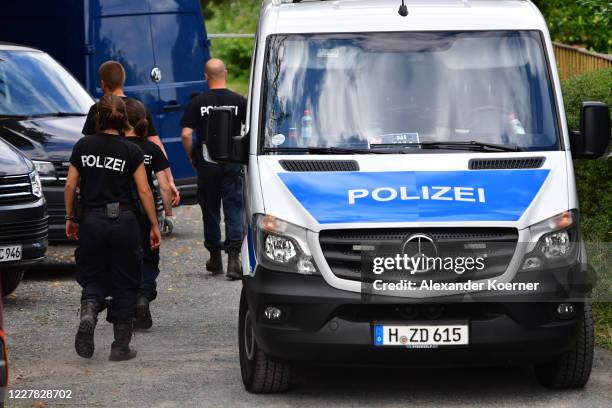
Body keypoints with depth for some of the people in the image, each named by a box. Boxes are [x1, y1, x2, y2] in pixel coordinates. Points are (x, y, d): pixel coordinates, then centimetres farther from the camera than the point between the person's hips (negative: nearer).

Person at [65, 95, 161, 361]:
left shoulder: (83, 147, 1)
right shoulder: (131, 151, -4)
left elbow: (70, 186, 3)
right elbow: (144, 191, -5)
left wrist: (70, 218, 15)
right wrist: (154, 225, 2)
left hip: (92, 220, 1)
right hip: (124, 221, -1)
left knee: (92, 278, 14)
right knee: (124, 284, 9)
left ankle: (88, 313, -18)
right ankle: (121, 346, 8)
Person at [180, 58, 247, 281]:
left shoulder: (197, 102, -3)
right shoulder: (239, 101, -3)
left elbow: (186, 134, -8)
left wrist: (191, 157, 6)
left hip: (206, 163, 0)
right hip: (233, 162, 0)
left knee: (210, 210, 13)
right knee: (234, 209, 0)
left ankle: (215, 258, 22)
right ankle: (233, 257, -14)